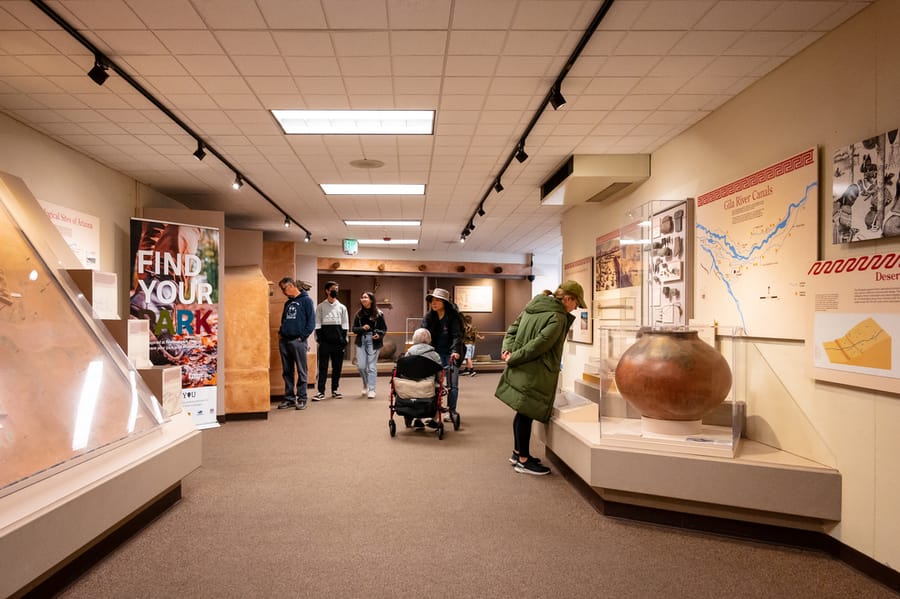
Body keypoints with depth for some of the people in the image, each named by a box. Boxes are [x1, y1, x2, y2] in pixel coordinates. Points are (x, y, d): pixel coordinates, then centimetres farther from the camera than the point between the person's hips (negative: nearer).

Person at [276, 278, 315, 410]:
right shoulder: (288, 302, 17)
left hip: (298, 341, -7)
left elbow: (311, 321, -9)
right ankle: (289, 398, 19)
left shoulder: (306, 300, -4)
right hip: (284, 341, 7)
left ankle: (301, 399, 6)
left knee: (301, 371, 0)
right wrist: (281, 332, 8)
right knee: (287, 372, 10)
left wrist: (303, 336, -13)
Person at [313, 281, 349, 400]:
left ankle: (335, 389, 17)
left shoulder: (342, 307, 11)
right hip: (325, 342, -2)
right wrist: (319, 339, -8)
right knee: (323, 367, -3)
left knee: (337, 367, 6)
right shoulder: (321, 307, 5)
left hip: (338, 342, 2)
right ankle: (321, 391, -1)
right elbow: (317, 324, 2)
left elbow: (345, 325, 9)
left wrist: (344, 340, 1)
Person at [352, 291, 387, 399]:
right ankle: (365, 385, 27)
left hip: (373, 341, -3)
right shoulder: (359, 314, 7)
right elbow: (354, 329, 7)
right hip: (361, 341, 3)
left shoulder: (378, 314, -1)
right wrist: (362, 328, -13)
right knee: (361, 366, 1)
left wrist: (379, 335, -17)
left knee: (372, 366, -1)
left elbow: (384, 329, 2)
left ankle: (371, 390, 6)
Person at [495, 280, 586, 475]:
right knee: (526, 414, 1)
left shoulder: (533, 306, 11)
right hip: (534, 374, -9)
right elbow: (539, 344, -22)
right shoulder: (558, 318, -17)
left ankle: (518, 452, 32)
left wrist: (507, 350, -1)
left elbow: (512, 329, 12)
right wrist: (513, 358, -14)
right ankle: (523, 460, 13)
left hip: (521, 370, 9)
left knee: (522, 412, 19)